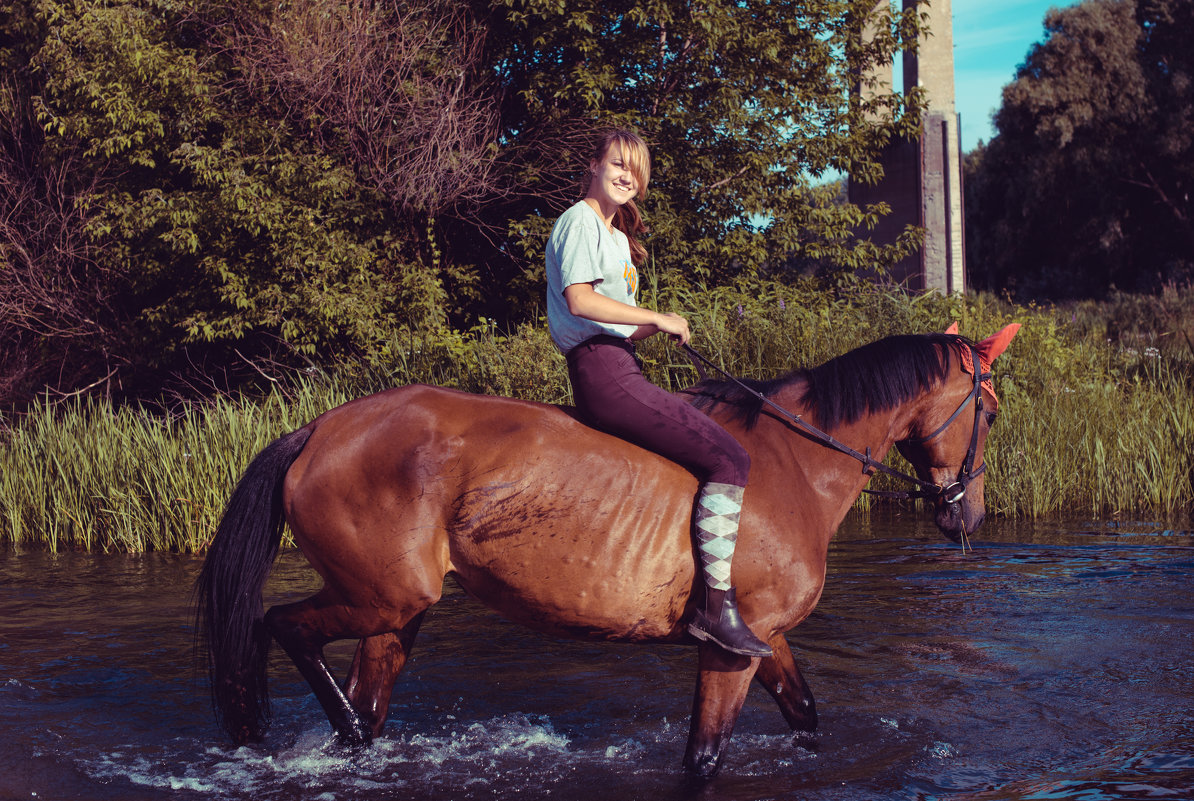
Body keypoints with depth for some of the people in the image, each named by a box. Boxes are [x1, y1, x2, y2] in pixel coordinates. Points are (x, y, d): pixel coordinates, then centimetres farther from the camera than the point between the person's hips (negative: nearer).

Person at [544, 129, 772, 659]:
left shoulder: (615, 235, 27)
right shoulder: (580, 222, -4)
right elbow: (580, 300, -19)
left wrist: (662, 327, 6)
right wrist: (658, 318, -14)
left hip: (616, 370, 11)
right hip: (603, 372, -11)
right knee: (729, 460, -18)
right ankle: (715, 605, -21)